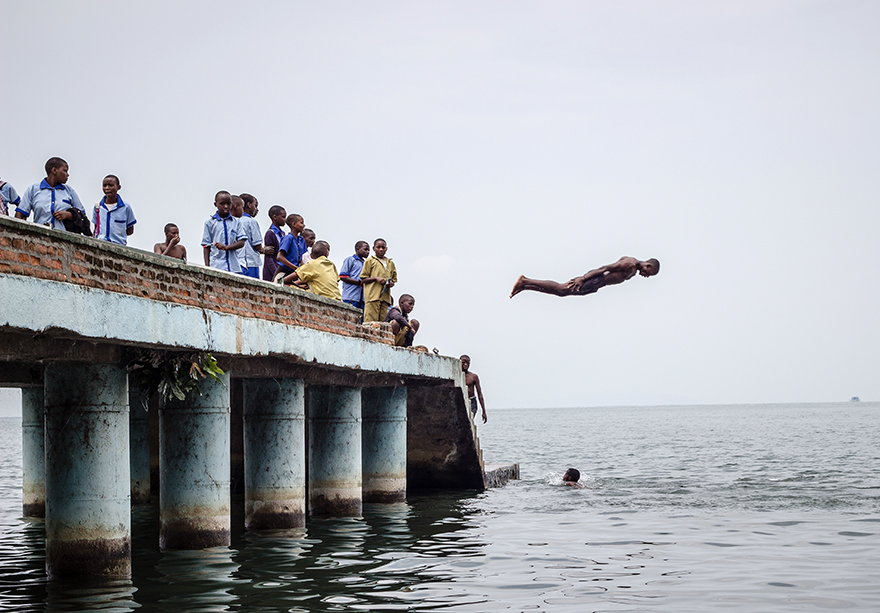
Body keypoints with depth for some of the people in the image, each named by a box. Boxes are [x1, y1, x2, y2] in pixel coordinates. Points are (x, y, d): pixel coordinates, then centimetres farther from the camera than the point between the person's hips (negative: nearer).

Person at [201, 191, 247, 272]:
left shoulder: (236, 222, 10)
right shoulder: (210, 222, 6)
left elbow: (241, 242, 2)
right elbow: (206, 246, 6)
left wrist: (226, 247, -15)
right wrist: (207, 266, -1)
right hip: (216, 265, -2)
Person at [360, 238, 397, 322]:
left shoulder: (390, 263, 21)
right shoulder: (370, 261, 8)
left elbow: (394, 279, 27)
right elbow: (363, 279, 4)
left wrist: (391, 283, 3)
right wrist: (376, 278, -12)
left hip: (385, 296, 4)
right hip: (373, 296, -4)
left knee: (383, 321, -4)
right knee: (371, 321, -14)